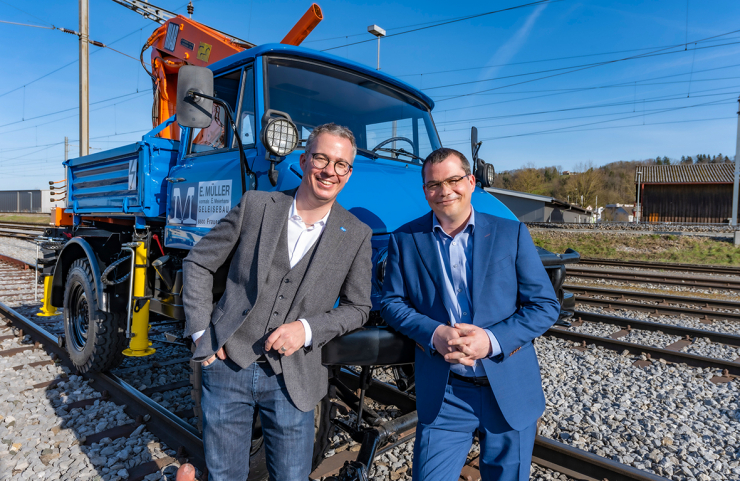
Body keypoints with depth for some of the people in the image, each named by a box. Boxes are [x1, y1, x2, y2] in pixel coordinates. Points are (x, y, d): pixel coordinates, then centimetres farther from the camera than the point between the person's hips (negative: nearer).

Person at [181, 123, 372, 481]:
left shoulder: (357, 235, -4)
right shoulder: (255, 206, -3)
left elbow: (357, 307, 3)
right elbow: (198, 262, 4)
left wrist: (308, 328, -13)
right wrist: (200, 332, -2)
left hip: (291, 381, 0)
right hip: (227, 367, 1)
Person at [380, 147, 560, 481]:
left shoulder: (511, 234, -2)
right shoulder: (406, 240, 0)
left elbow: (546, 305, -3)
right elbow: (391, 302, 1)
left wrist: (492, 340, -18)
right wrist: (434, 333, -17)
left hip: (511, 393, 1)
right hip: (443, 396, 0)